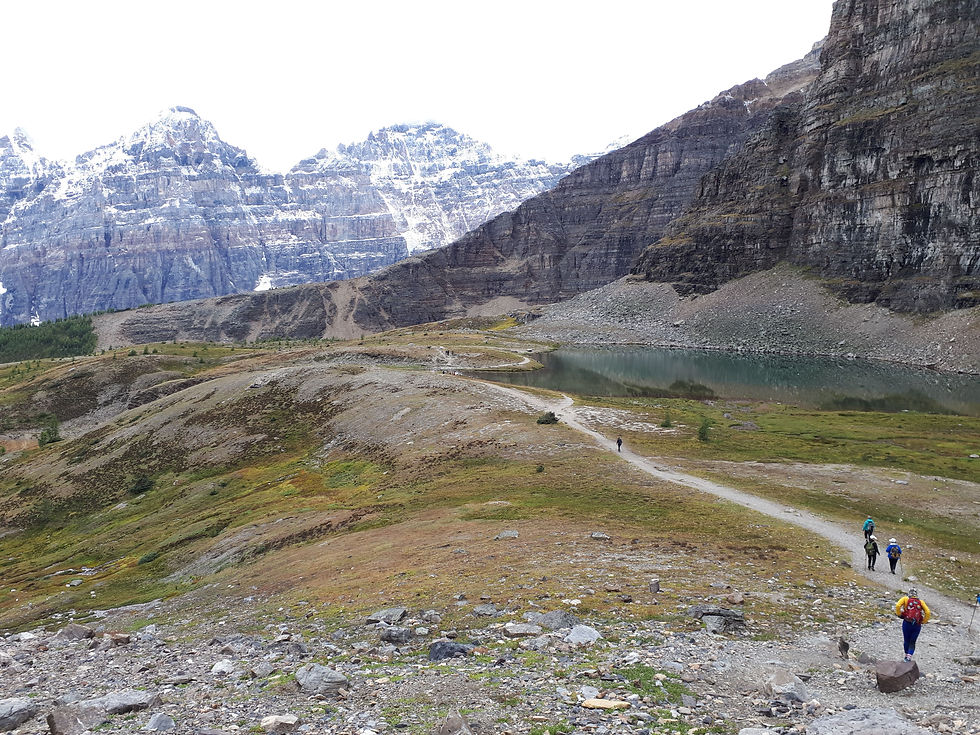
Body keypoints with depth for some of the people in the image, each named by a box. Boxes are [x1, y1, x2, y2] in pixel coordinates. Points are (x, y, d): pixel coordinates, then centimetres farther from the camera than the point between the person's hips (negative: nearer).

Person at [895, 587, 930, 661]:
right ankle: (909, 657, -8)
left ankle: (906, 656, 29)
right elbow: (928, 613, -3)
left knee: (906, 641, 18)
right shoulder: (921, 602, 10)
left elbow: (898, 606, -13)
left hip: (907, 623, -1)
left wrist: (899, 614, 3)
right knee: (912, 643, 9)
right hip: (917, 625, 1)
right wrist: (923, 621, 10)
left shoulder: (906, 599, 5)